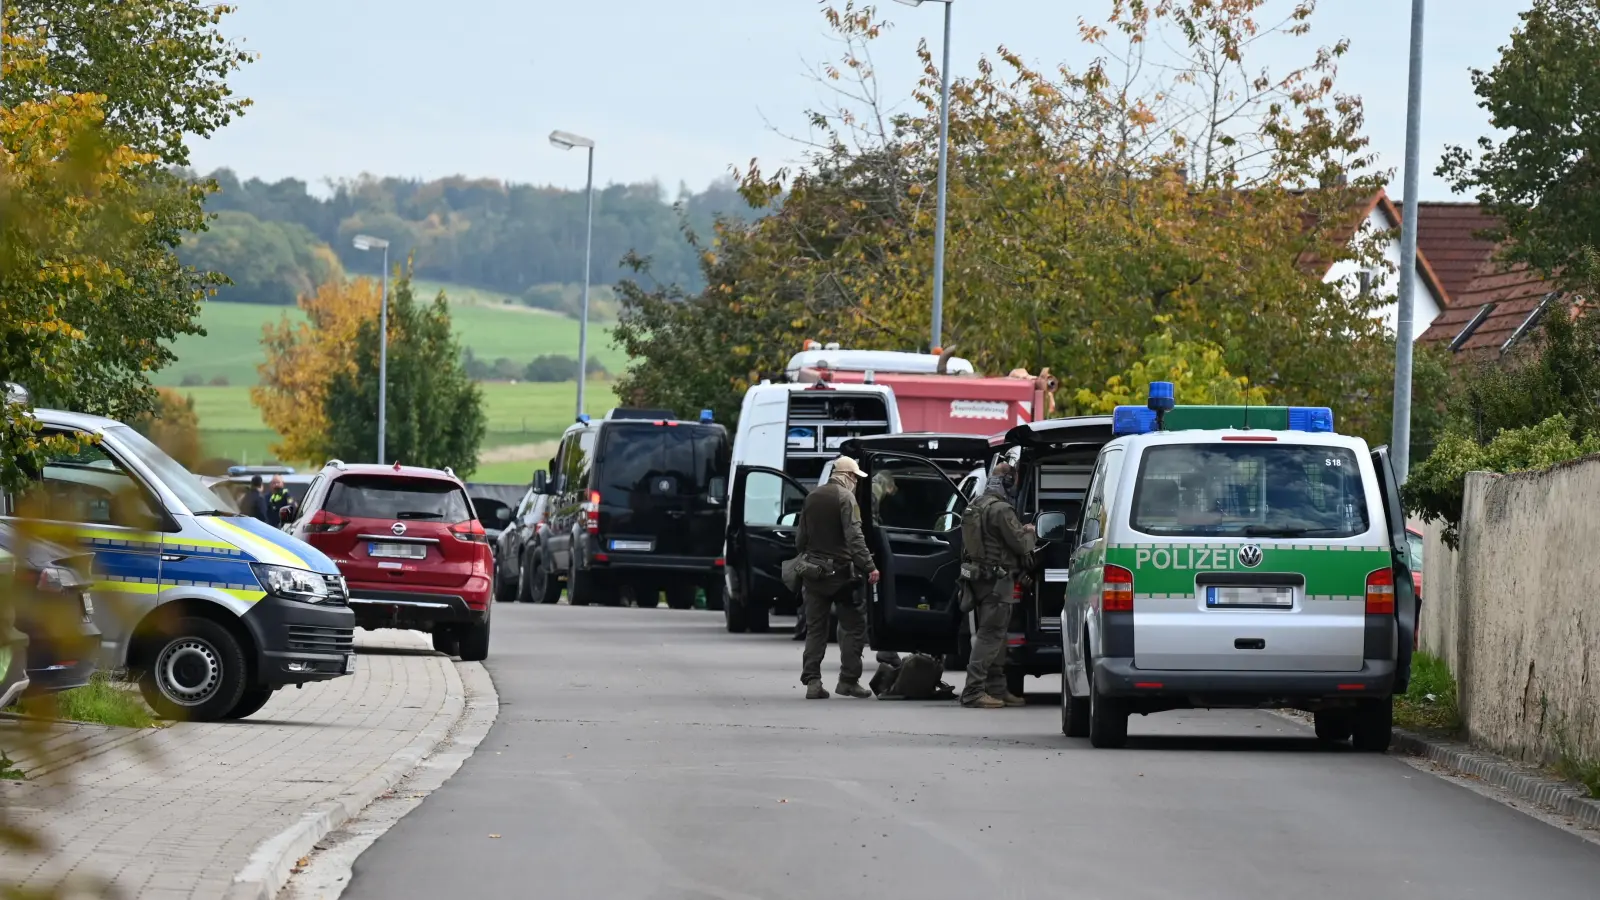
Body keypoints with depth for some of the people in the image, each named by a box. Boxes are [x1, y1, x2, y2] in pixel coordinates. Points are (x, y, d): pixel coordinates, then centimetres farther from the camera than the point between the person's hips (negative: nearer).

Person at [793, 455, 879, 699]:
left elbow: (800, 537, 18)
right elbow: (854, 537, -20)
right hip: (839, 572, -7)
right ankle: (848, 680, -2)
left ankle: (812, 682, 2)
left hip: (813, 572, 7)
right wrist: (869, 567, -23)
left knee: (815, 628, 9)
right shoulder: (846, 498, -10)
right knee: (853, 625, 2)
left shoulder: (812, 497, 13)